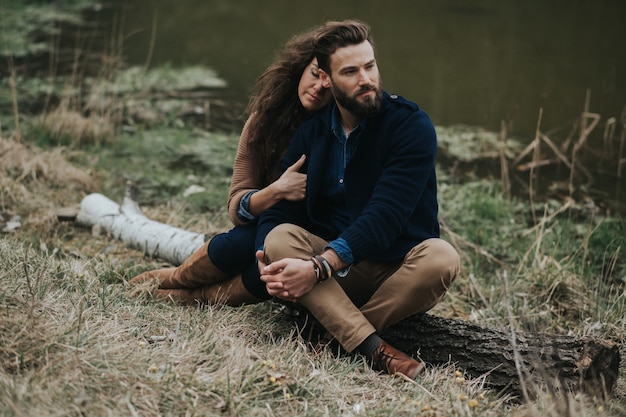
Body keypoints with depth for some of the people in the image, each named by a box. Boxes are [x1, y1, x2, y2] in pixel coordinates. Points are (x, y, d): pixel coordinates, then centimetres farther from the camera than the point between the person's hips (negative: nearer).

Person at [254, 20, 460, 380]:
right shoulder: (311, 134, 4)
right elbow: (280, 212, -2)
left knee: (440, 258, -34)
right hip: (339, 274, 3)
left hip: (399, 274, -3)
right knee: (280, 238, -24)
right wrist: (268, 265, -25)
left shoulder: (412, 126, -12)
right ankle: (374, 349, -36)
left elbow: (385, 215, -23)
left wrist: (319, 267, -33)